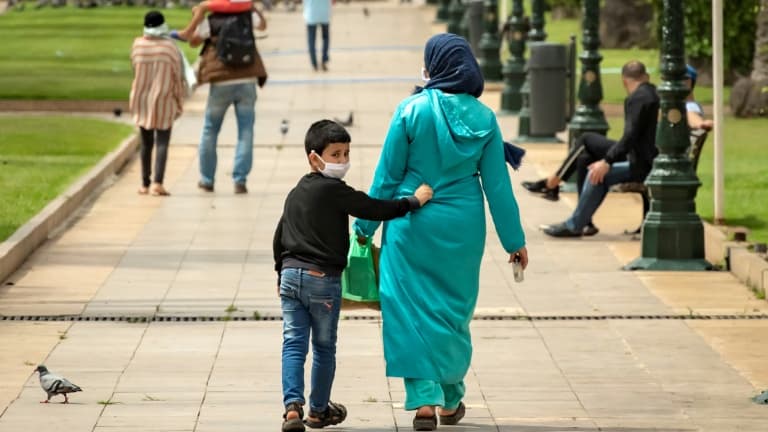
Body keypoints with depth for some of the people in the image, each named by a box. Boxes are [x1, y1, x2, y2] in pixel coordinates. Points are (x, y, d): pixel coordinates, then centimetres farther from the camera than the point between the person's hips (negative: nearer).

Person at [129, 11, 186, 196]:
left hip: (141, 100, 3)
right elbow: (178, 78, -6)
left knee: (146, 143, 15)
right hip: (164, 101, -3)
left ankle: (145, 184, 19)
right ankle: (158, 183, -19)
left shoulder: (137, 45, -6)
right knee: (162, 142, -4)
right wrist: (179, 104, 3)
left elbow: (136, 70, 5)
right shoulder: (170, 47, -11)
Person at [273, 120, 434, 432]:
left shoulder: (295, 194, 14)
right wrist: (414, 200, -5)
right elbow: (375, 209, -14)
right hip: (323, 278, -6)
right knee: (324, 347, 10)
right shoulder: (334, 190, -11)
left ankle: (293, 406, -15)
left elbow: (279, 237, 20)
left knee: (293, 344, 1)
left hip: (290, 275, 6)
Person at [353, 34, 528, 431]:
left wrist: (366, 225, 4)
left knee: (412, 308, 3)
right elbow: (497, 185, 1)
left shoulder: (412, 110, -11)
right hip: (462, 227, 3)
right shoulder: (483, 118, -2)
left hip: (413, 223, -3)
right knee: (454, 310, 16)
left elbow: (387, 175, -6)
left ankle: (424, 399, -7)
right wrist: (514, 240, 8)